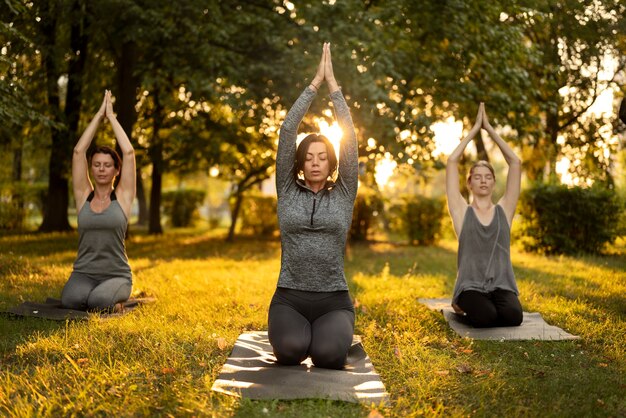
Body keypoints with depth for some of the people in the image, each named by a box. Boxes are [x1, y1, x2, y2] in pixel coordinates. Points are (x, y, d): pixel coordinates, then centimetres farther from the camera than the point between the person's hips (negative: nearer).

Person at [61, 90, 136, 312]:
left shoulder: (123, 196, 2)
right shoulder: (83, 195, 6)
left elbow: (129, 152, -7)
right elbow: (78, 151, 0)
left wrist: (111, 115, 1)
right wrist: (99, 115, 2)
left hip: (116, 276, -1)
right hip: (84, 274, 1)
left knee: (99, 301, -34)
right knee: (71, 299, -33)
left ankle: (115, 298, 3)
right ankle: (87, 294, 4)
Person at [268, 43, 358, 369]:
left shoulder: (343, 194, 6)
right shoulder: (288, 192, 7)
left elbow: (350, 137, 0)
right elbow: (287, 131, 1)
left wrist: (332, 82, 1)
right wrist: (314, 83, 0)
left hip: (334, 301, 0)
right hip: (289, 299, 0)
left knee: (328, 354, -29)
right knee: (290, 349, -31)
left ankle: (331, 334, 10)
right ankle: (296, 332, 8)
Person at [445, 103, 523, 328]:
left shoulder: (504, 210, 10)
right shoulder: (462, 211, 5)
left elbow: (515, 162, 6)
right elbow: (451, 161, 0)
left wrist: (489, 128, 8)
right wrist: (475, 128, 5)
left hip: (502, 286, 2)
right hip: (471, 286, -2)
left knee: (513, 316, -30)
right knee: (485, 317, -34)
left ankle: (494, 305, 9)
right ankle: (464, 304, 6)